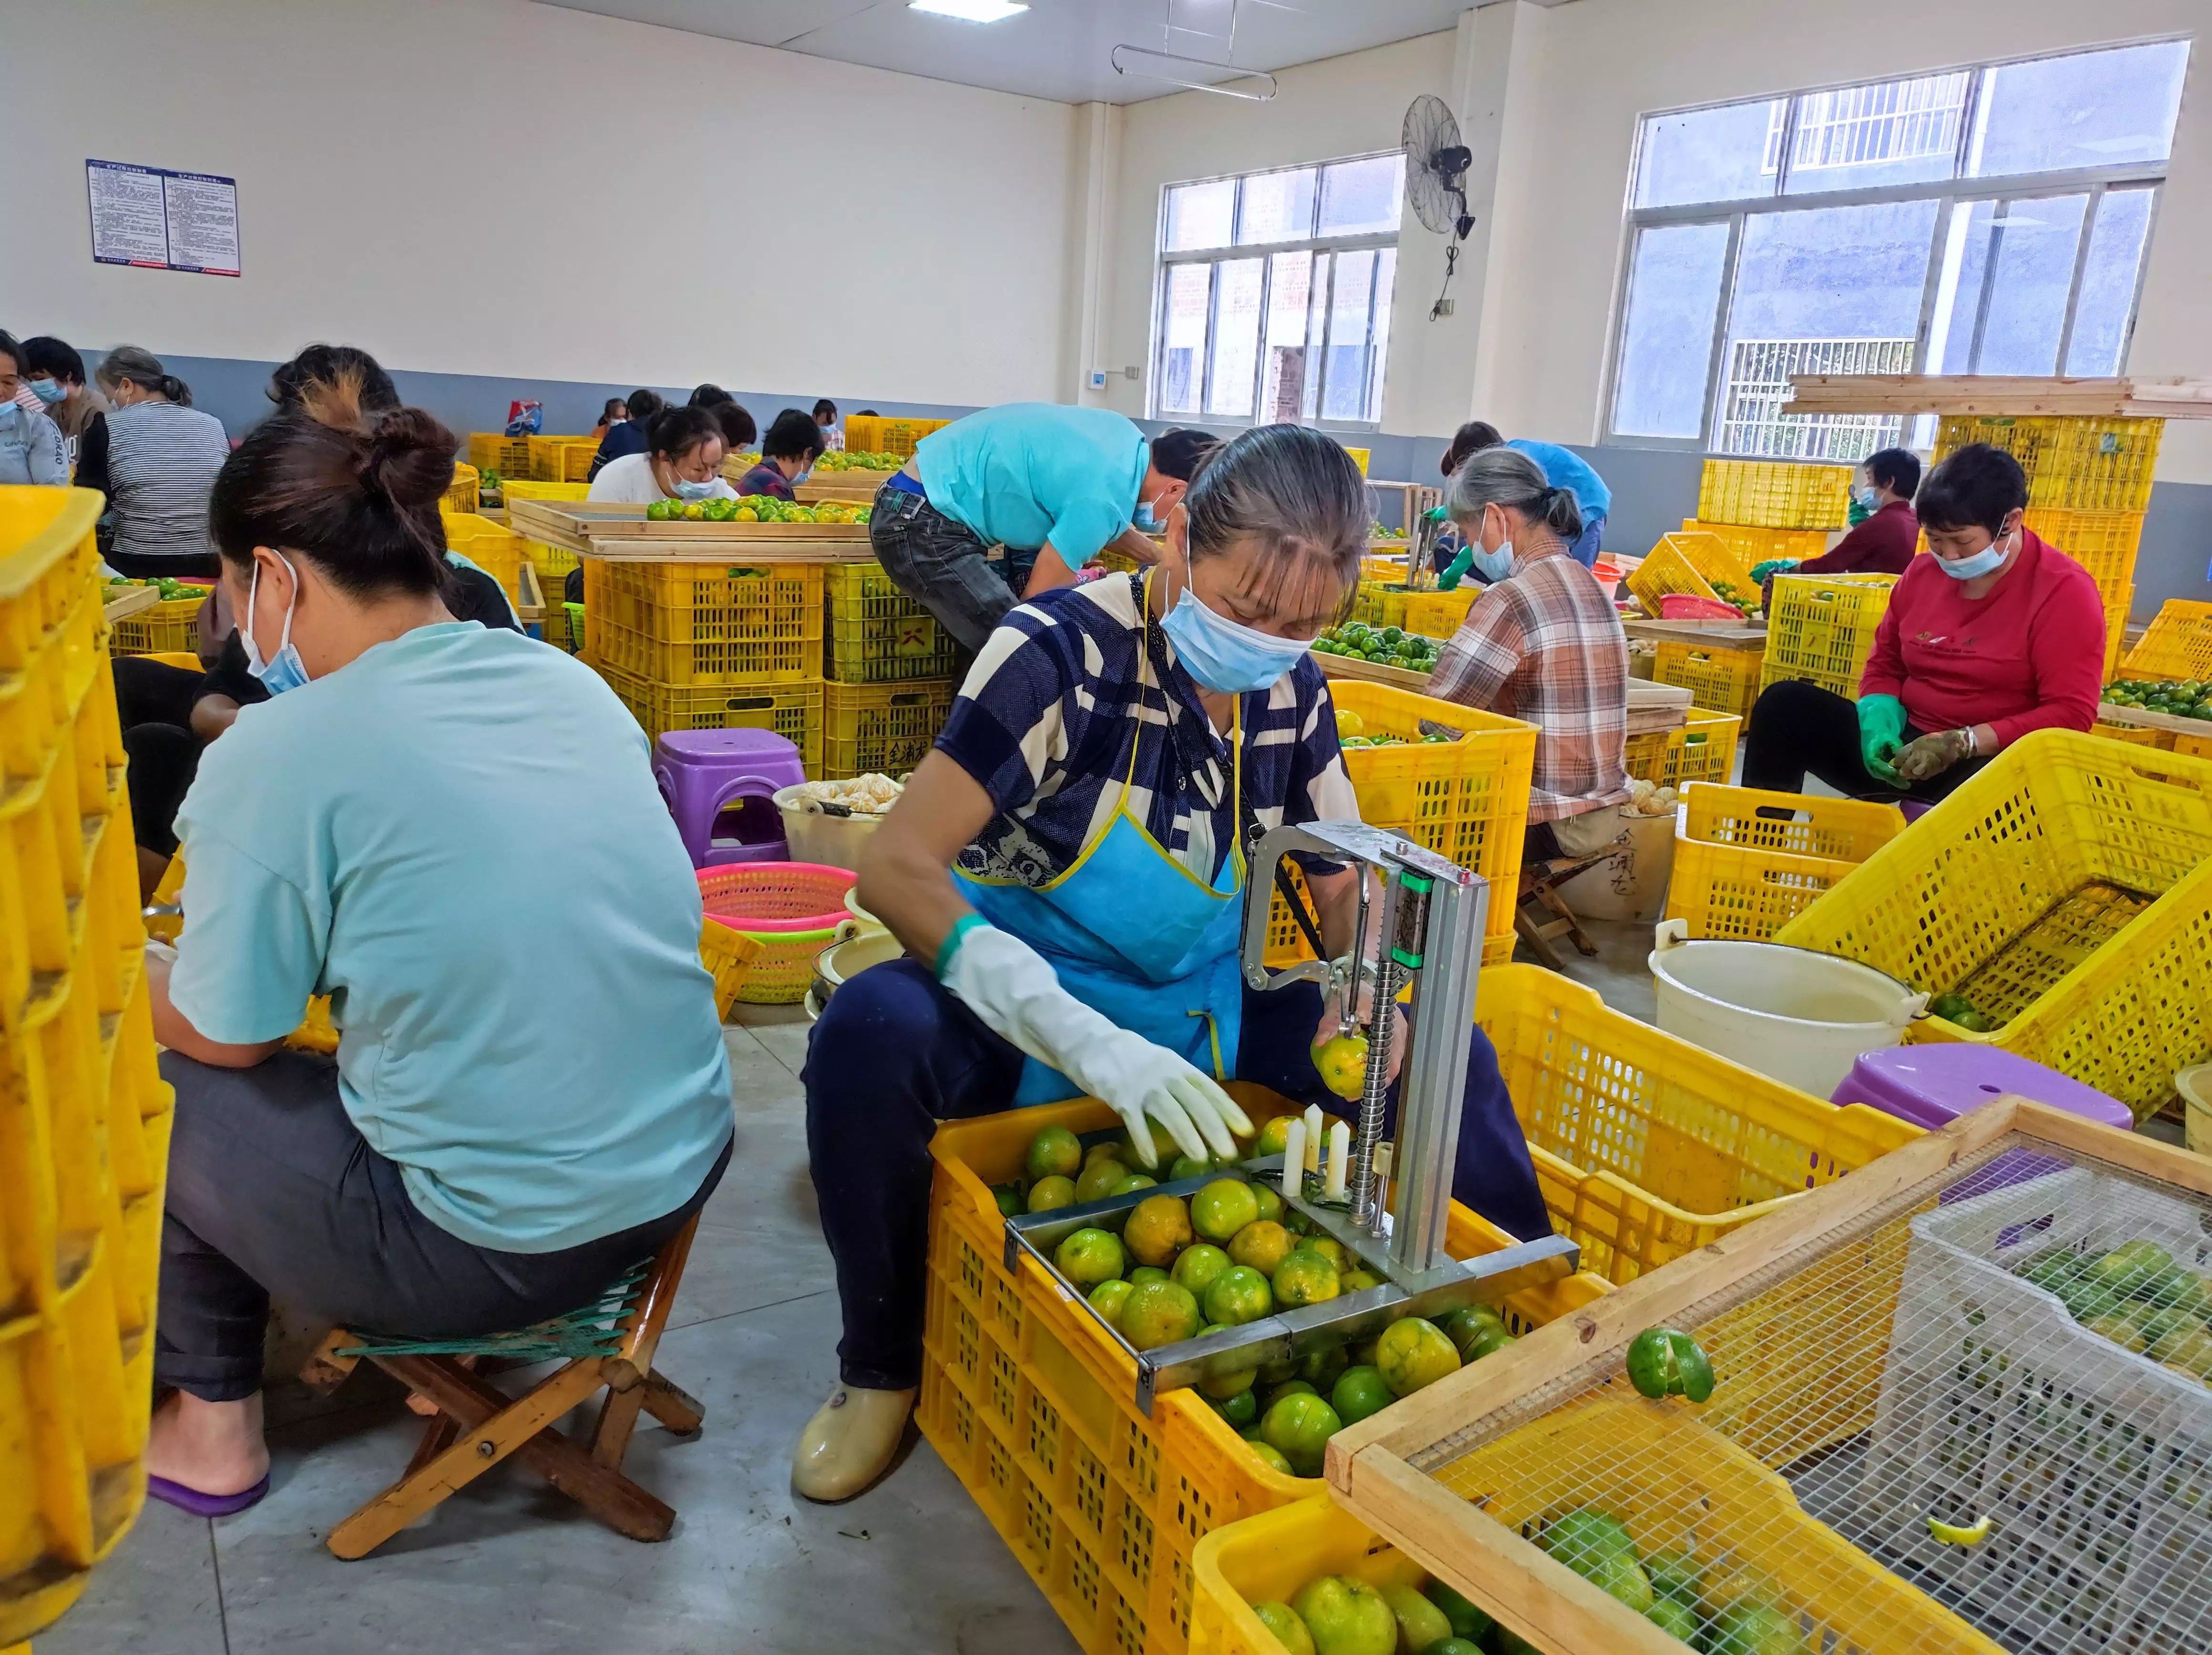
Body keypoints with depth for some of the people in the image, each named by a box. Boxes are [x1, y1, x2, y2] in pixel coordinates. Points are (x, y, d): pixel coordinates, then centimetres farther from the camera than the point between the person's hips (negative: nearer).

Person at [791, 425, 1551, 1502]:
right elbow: (899, 866, -26)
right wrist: (1089, 1044, -37)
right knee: (869, 1035, -35)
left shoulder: (1292, 691, -3)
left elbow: (1348, 887, 7)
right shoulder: (1062, 649, -19)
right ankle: (882, 1365, -8)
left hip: (1203, 1021, 5)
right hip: (1022, 1009, -4)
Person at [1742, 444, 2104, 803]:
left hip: (1991, 762, -5)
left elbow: (2071, 714, -14)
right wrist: (1879, 718, -6)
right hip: (1904, 744, 6)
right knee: (1783, 704, -11)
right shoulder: (1923, 572, 8)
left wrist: (1962, 744, -23)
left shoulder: (2065, 591, -8)